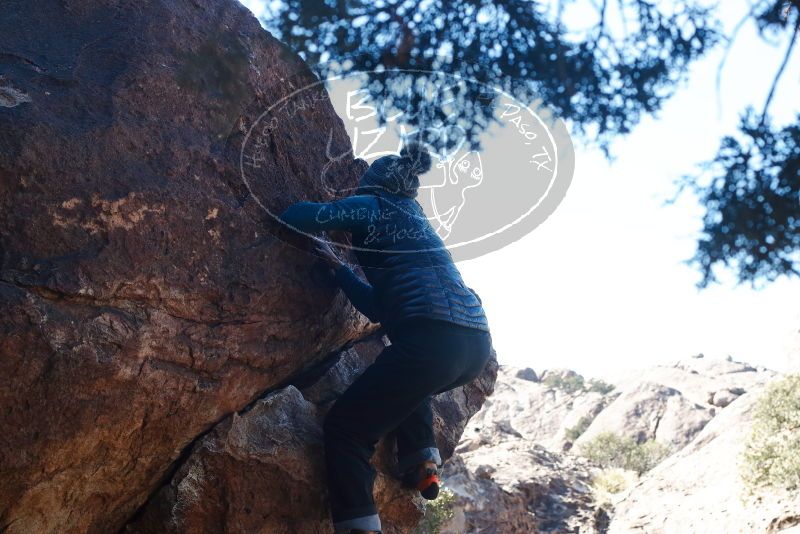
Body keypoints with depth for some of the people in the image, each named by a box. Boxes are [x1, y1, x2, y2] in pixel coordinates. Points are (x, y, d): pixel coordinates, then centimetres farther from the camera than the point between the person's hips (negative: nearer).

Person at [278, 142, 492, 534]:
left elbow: (295, 216, 6)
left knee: (344, 427, 2)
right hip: (477, 344, 8)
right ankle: (422, 462, 22)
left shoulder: (371, 206, 11)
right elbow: (378, 306, 32)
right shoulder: (417, 222, 32)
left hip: (434, 339, -8)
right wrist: (338, 267, 38)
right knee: (404, 383, 39)